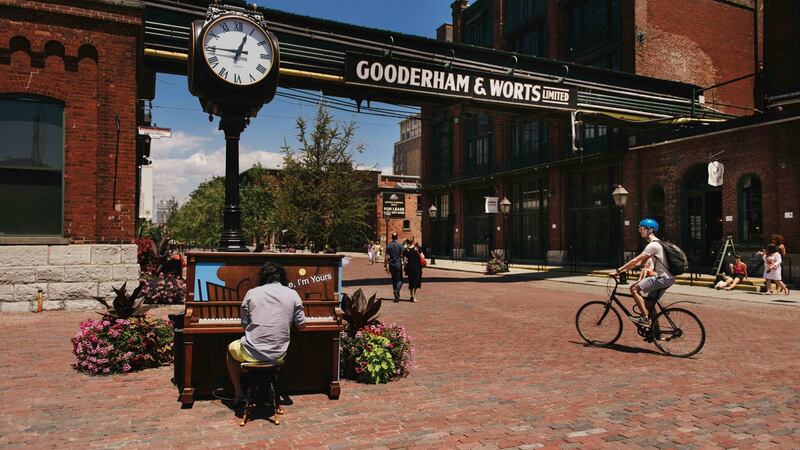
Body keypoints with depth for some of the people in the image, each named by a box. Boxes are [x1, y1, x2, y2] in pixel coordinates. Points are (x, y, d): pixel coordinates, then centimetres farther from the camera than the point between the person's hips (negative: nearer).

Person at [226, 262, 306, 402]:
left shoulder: (251, 293, 0)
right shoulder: (292, 294, 1)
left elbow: (244, 326, 2)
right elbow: (301, 325, 5)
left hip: (252, 353, -1)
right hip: (278, 354, 2)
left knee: (231, 348, 32)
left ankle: (239, 393, 30)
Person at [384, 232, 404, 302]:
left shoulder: (388, 246, 0)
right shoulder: (400, 245, -6)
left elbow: (387, 257, -1)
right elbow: (402, 256, -8)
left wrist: (386, 265, 3)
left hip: (391, 265, 3)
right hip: (398, 264, -3)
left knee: (394, 280, 12)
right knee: (400, 280, 3)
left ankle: (397, 296, 14)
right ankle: (397, 290, -24)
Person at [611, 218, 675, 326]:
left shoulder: (653, 245, -16)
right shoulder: (655, 244, 18)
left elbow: (635, 260, -20)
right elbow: (641, 262, 18)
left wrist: (618, 271, -17)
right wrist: (624, 269, 10)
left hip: (663, 278, -10)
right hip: (667, 278, 10)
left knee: (634, 289, -15)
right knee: (650, 305, 14)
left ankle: (645, 318, -14)